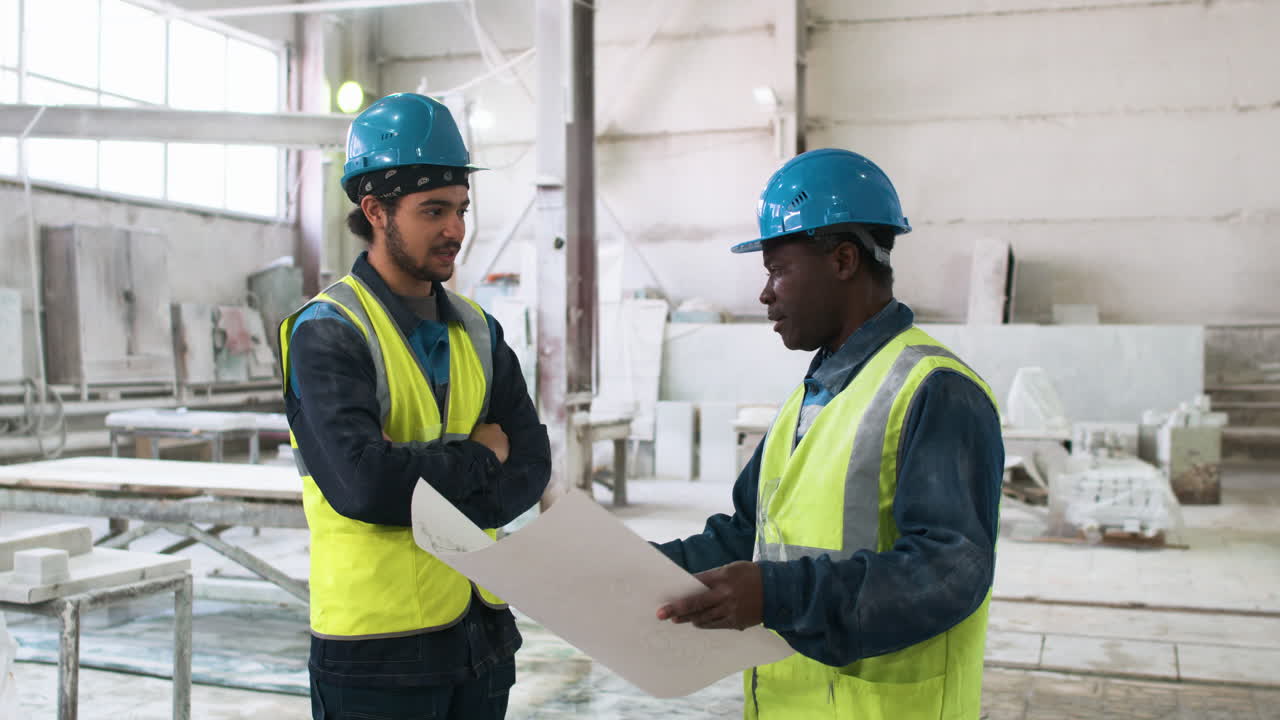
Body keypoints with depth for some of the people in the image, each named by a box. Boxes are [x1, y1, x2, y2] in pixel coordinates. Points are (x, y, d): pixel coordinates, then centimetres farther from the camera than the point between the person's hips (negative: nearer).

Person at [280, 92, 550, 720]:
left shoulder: (476, 330, 8)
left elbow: (530, 464, 0)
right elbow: (362, 482, -25)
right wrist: (477, 458, -11)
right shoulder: (326, 333, -12)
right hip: (377, 645, -6)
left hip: (482, 630, 6)